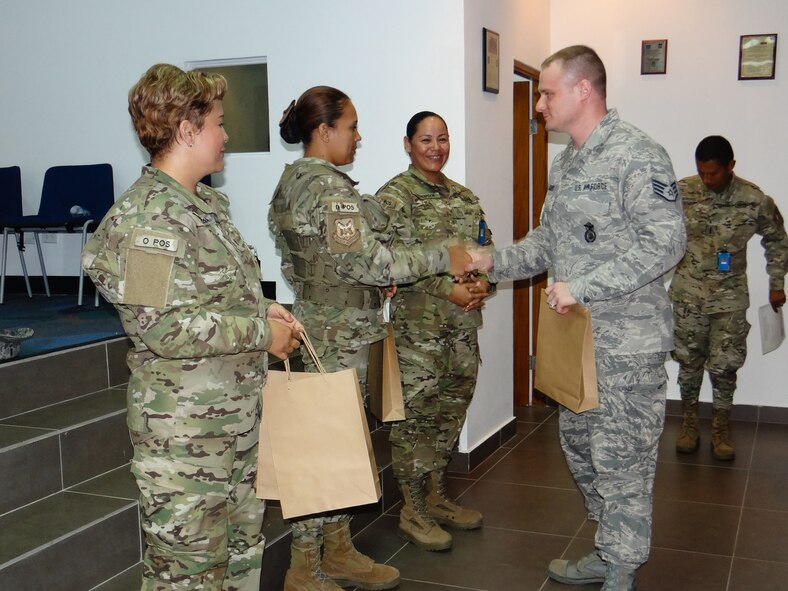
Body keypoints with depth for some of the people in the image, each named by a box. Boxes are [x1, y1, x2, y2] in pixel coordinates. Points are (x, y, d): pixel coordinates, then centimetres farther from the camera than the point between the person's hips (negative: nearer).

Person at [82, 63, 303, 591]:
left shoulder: (204, 203, 12)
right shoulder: (149, 215, -19)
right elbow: (165, 326, -26)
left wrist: (260, 308, 5)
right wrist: (261, 330, -18)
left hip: (236, 415, 10)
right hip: (185, 427, -10)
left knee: (244, 546, 21)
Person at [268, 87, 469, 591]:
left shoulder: (295, 179, 13)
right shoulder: (330, 187, -18)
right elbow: (366, 261, -24)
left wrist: (371, 282, 13)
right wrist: (441, 257, -17)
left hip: (320, 323, 10)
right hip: (339, 336, -10)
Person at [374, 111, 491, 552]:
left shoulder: (464, 196, 15)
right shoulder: (394, 196, -6)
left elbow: (485, 248, 16)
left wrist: (482, 283, -4)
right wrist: (448, 289, -20)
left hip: (463, 325, 7)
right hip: (417, 328, -7)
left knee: (451, 412, 14)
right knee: (417, 416, -1)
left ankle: (437, 496, 29)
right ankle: (413, 511, 12)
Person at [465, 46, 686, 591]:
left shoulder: (637, 155, -15)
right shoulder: (565, 164, 14)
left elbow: (665, 242, -22)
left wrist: (582, 287, -24)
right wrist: (495, 263, 9)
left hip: (627, 342, -9)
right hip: (576, 336, 9)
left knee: (620, 461, 0)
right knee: (579, 443, 18)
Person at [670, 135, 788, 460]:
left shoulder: (755, 200, -11)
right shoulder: (681, 192, -11)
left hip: (730, 297, 0)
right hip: (688, 294, 1)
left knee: (725, 365, 5)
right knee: (689, 361, 9)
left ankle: (720, 428, 22)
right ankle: (689, 422, 26)